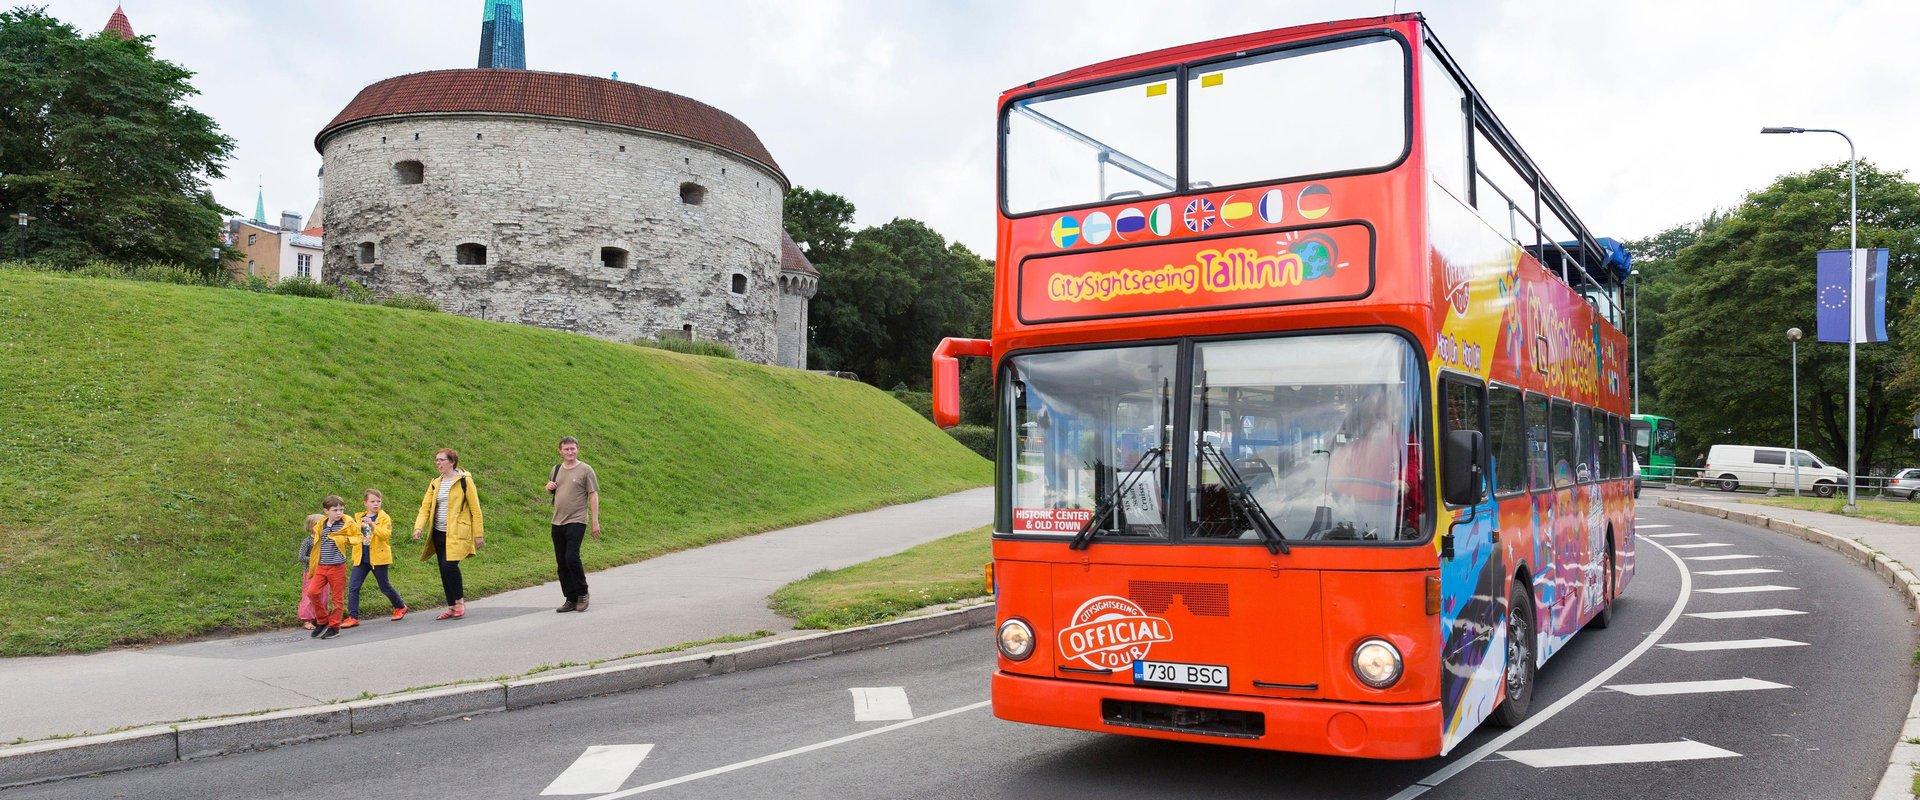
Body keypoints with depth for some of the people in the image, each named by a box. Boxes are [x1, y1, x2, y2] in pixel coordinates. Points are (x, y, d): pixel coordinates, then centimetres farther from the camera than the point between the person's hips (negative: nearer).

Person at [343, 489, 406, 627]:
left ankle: (400, 607, 28)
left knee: (384, 586, 6)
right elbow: (354, 534, 19)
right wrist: (357, 539, -4)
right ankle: (353, 617, 0)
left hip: (378, 557, -4)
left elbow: (386, 534, -19)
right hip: (361, 558, 5)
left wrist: (372, 525, -33)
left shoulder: (384, 518, -4)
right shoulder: (358, 517, 11)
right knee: (353, 586, -4)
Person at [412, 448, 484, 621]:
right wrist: (419, 527, -11)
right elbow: (425, 507, 7)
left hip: (457, 533, -6)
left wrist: (478, 534, -6)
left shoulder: (464, 480, -5)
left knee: (449, 566, -20)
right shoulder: (436, 483, 12)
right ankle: (452, 607, 18)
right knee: (444, 571, 8)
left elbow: (475, 508, -4)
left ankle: (459, 601, 0)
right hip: (439, 534, 6)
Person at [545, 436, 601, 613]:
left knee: (572, 557, -17)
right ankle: (571, 599, 15)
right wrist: (549, 487, 3)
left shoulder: (585, 470, -3)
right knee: (561, 562, 6)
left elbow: (593, 496, -5)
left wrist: (595, 521, -10)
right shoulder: (556, 469, 14)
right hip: (557, 522, 6)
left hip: (576, 521, -6)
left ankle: (582, 594, 2)